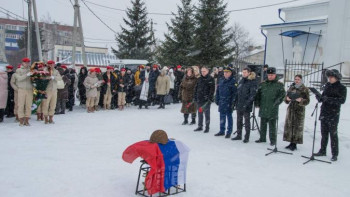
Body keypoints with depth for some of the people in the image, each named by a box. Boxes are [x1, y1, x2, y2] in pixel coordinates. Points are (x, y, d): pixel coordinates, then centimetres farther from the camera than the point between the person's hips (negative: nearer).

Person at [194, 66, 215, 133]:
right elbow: (196, 88, 15)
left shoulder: (210, 79, -5)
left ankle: (207, 127, 8)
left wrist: (210, 98, -18)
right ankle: (200, 126, 21)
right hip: (199, 99, 6)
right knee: (200, 113, 12)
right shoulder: (199, 79, 12)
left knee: (207, 113, 0)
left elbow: (212, 89, -11)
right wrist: (195, 97, 9)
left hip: (206, 99, -6)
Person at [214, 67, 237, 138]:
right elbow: (217, 91, 17)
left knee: (229, 117, 4)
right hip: (221, 103, 6)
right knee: (222, 117, 13)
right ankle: (222, 131, 23)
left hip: (228, 103, -6)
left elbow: (234, 93, -12)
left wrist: (232, 102, -17)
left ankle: (229, 132, 12)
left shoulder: (233, 82, -7)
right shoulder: (221, 81, 12)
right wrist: (217, 100, 11)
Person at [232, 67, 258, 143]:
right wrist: (235, 102, 12)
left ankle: (247, 137, 13)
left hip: (246, 106, -7)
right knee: (239, 120, 14)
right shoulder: (241, 81, 11)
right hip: (239, 105, 7)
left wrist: (247, 104, -21)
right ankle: (239, 135, 25)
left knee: (247, 121, 3)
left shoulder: (252, 82, -10)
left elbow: (252, 94, -15)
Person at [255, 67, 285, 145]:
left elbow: (282, 95, -2)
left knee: (272, 126, 1)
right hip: (263, 109, 4)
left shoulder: (279, 85, 0)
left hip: (273, 109, -4)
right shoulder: (263, 84, 10)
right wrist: (257, 103, 7)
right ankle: (262, 138, 25)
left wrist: (276, 103, -12)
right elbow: (258, 94, 15)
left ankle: (273, 140, 11)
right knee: (263, 124, 13)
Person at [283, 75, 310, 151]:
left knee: (297, 127, -3)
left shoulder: (304, 89, -2)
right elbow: (286, 98, 13)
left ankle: (295, 144, 4)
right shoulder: (291, 88, 11)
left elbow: (307, 101, -5)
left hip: (299, 110, -5)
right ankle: (291, 142, 17)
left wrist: (301, 100, -24)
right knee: (289, 126, 5)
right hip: (291, 108, 5)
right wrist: (287, 99, -9)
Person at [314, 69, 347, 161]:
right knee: (324, 133, 12)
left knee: (333, 134, -2)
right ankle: (322, 151, 22)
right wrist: (319, 98, -6)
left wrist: (329, 99, -25)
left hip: (333, 115, -5)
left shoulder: (341, 88, -5)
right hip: (324, 113, 5)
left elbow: (342, 100, -15)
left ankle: (335, 154, 6)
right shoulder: (327, 86, 11)